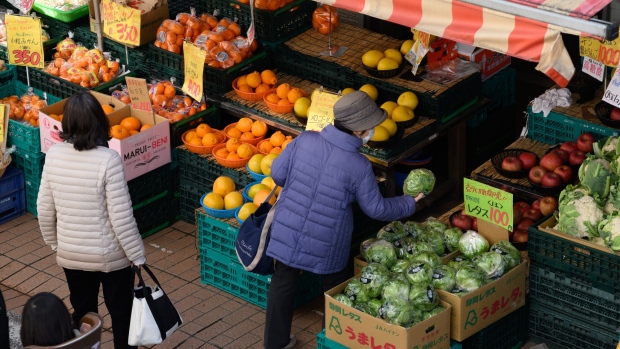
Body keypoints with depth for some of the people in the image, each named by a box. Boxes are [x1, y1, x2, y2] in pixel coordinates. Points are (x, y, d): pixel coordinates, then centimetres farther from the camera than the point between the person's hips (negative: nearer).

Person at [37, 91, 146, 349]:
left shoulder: (54, 155, -10)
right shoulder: (108, 160, -24)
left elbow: (44, 208, -1)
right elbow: (121, 217, -21)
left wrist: (54, 243, 16)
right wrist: (138, 257, -9)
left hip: (70, 255, 4)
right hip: (110, 257, -4)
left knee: (82, 316, 21)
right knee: (122, 315, 16)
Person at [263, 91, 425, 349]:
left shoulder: (305, 140, -12)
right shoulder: (359, 166, -18)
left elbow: (277, 173, -2)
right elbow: (376, 209, -7)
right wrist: (409, 204, 9)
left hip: (287, 232, 3)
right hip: (325, 246, -2)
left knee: (283, 284, 18)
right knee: (335, 291, 21)